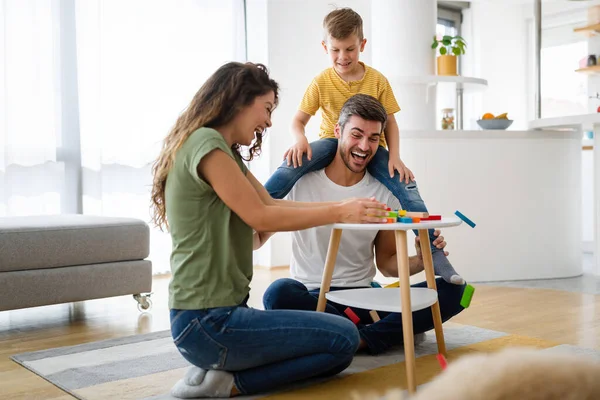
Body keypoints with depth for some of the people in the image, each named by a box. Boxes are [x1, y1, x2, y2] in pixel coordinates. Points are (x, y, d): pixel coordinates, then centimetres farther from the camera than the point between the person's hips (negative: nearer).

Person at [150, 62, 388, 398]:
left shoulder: (228, 153, 17)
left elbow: (273, 204, 12)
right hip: (207, 321, -10)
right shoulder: (205, 142, -14)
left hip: (222, 309, 10)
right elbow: (261, 217, -15)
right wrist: (338, 213, -9)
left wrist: (344, 206, 4)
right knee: (343, 338, -9)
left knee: (338, 343, 12)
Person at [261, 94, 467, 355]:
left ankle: (361, 339, -24)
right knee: (279, 293, -38)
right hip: (311, 297, -2)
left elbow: (387, 263, 11)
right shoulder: (302, 180, -4)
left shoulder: (385, 194, 5)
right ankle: (392, 331, -20)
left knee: (454, 289, -15)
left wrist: (421, 260, -11)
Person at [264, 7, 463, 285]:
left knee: (406, 184, -22)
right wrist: (300, 141, -25)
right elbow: (299, 120, -2)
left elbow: (390, 122, 0)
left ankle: (435, 253, -14)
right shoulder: (321, 83, -5)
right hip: (333, 142, 0)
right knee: (293, 164, -31)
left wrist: (394, 156, -14)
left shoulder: (377, 80, -4)